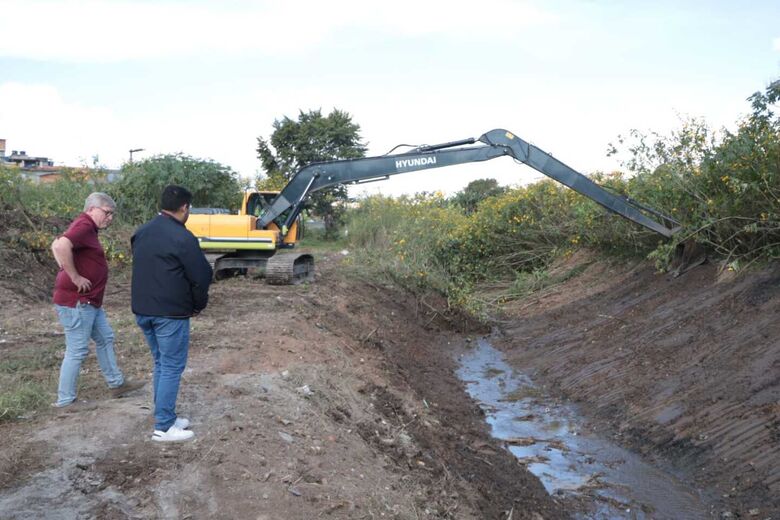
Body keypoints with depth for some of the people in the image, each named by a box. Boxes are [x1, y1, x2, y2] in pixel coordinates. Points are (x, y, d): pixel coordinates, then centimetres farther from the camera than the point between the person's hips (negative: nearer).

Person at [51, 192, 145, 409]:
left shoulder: (86, 227, 14)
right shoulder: (84, 225, -18)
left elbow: (55, 244, 26)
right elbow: (62, 246, -35)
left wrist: (65, 270, 13)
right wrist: (74, 276, -25)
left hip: (90, 301, 11)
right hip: (76, 302, -11)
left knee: (105, 339, 18)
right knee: (77, 351, -1)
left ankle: (116, 383, 30)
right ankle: (65, 400, 11)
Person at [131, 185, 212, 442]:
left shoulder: (141, 233, 10)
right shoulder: (182, 238, -17)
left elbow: (142, 270, 16)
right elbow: (201, 276, -14)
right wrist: (198, 305, 2)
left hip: (142, 309, 8)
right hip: (171, 313, -8)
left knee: (161, 364, 19)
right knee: (172, 367, 1)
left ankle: (165, 417, 26)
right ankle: (164, 427, 6)